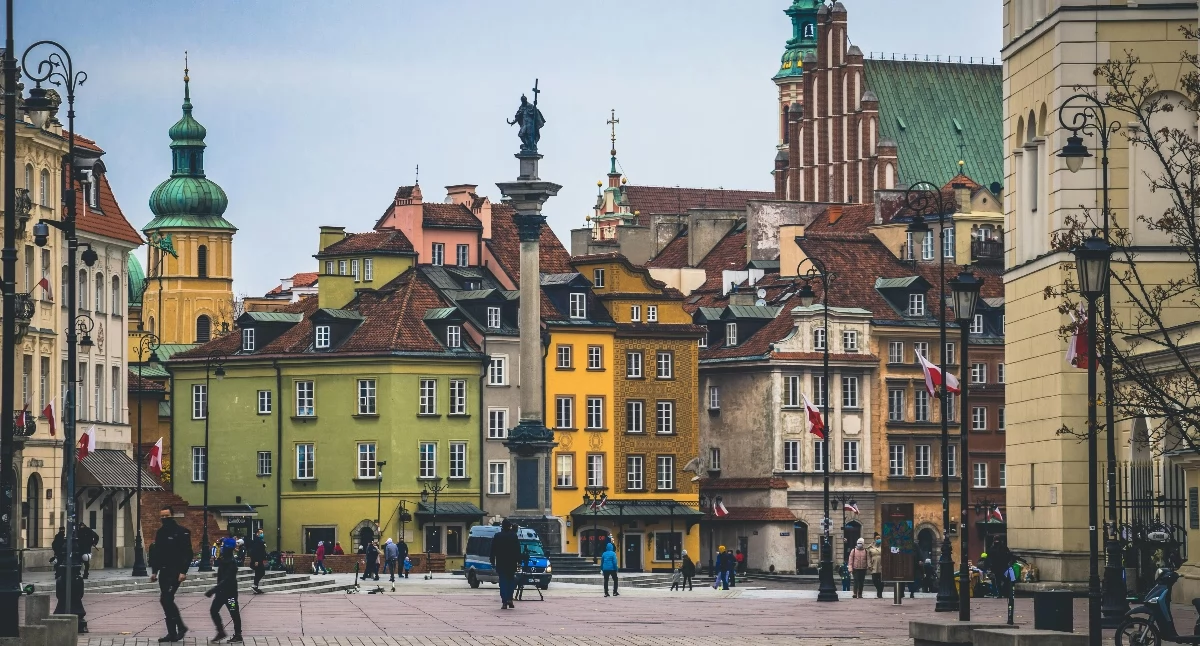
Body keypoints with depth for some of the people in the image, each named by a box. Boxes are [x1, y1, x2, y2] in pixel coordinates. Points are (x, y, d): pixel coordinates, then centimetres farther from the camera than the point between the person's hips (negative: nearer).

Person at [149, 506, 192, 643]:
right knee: (166, 601, 7)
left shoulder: (181, 532, -8)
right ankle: (177, 629, 16)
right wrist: (154, 571, 13)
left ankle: (173, 632, -9)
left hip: (175, 572, -8)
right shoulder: (160, 533, 13)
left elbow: (187, 553, -12)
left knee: (166, 599, -15)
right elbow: (156, 553, 18)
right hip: (164, 572, 8)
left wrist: (183, 571, -19)